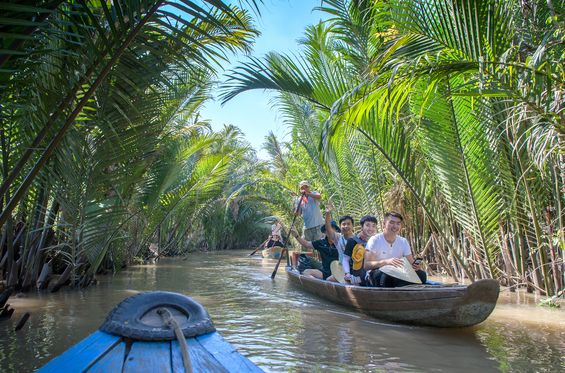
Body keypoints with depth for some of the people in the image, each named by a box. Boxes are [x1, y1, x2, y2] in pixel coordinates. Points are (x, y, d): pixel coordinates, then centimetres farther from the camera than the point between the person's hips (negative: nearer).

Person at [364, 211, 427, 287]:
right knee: (385, 275, -38)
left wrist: (415, 266, -20)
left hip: (395, 277, 5)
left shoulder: (404, 242, 7)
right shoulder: (375, 240, -9)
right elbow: (366, 265, -20)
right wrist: (386, 262, -35)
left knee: (421, 274, -15)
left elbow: (411, 263, 5)